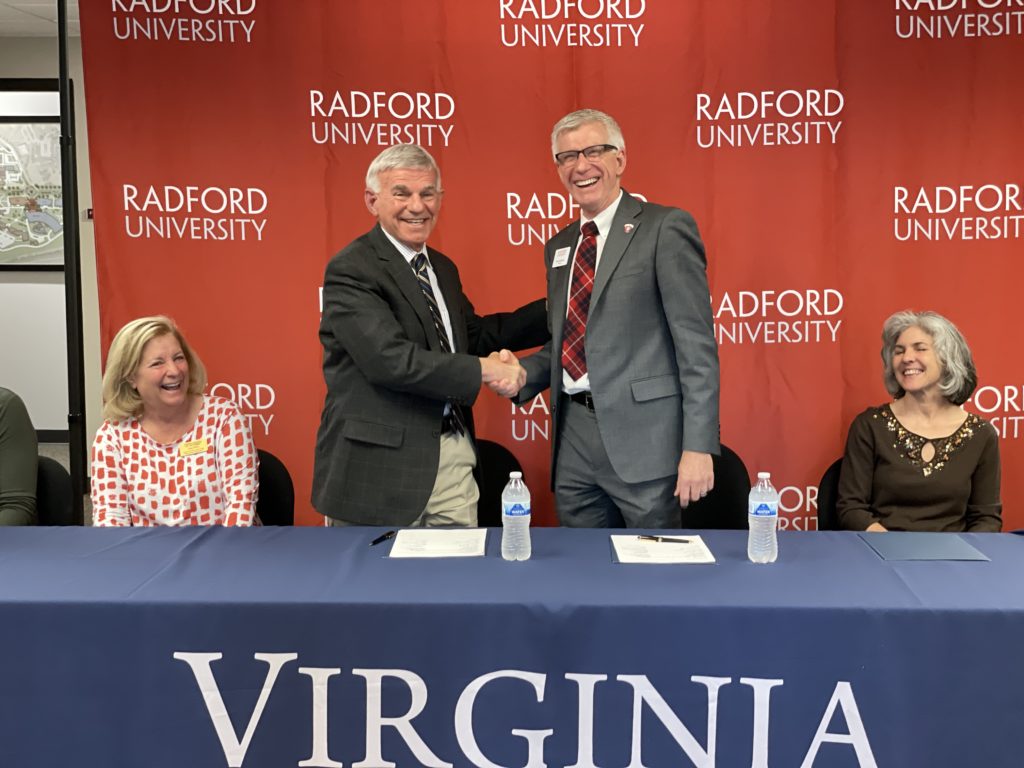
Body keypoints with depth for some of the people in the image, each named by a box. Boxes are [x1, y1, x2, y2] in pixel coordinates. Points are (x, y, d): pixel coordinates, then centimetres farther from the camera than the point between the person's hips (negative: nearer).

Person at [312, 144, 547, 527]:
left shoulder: (442, 268, 14)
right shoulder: (351, 269, -13)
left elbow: (475, 335, 20)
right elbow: (391, 359, -23)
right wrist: (484, 370, -18)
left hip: (453, 454, 7)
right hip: (382, 463, -7)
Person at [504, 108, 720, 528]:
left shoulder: (665, 227, -6)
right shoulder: (559, 246, 15)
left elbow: (696, 344, -11)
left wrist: (698, 446, -16)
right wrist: (519, 375, 1)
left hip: (643, 437, -6)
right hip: (573, 440, 6)